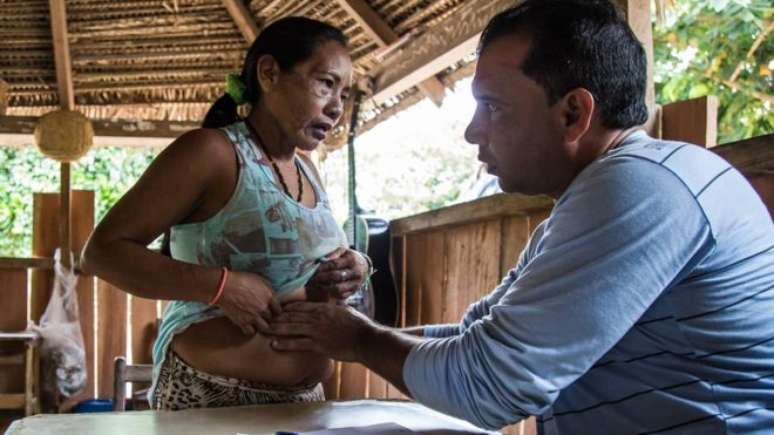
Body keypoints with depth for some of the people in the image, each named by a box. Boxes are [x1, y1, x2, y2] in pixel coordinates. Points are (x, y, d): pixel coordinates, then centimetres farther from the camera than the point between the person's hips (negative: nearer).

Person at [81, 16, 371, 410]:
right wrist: (221, 284, -25)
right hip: (208, 394, -7)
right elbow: (102, 251, -14)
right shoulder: (210, 151, -12)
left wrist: (348, 271, -2)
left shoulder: (306, 171, 11)